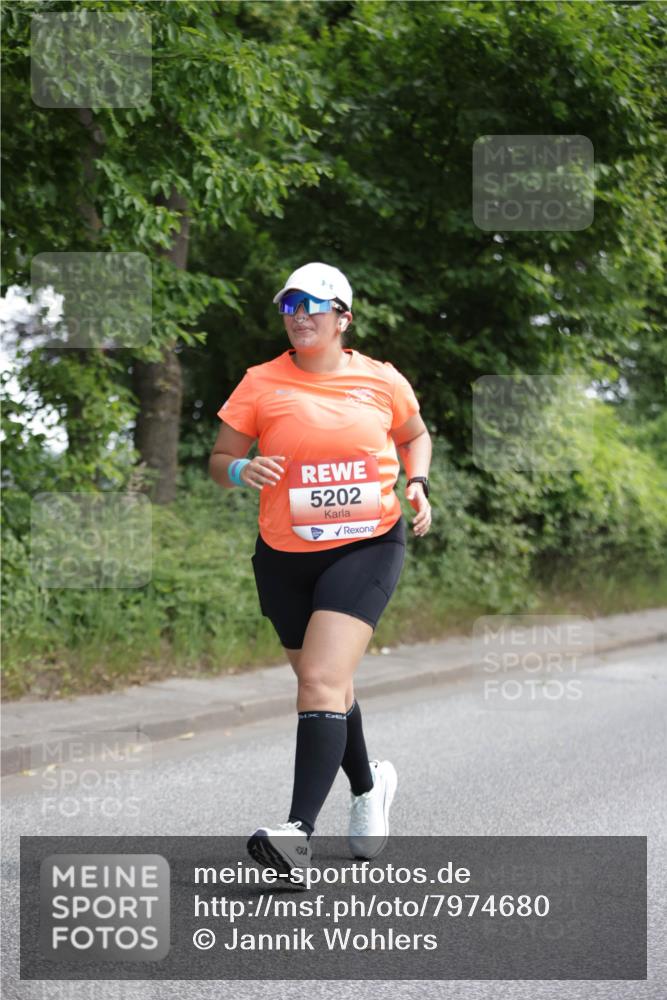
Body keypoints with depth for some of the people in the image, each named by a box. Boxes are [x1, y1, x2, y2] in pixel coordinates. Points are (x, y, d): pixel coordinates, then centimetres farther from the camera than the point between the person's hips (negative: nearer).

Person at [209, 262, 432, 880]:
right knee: (323, 682, 16)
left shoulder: (382, 381, 1)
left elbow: (415, 435, 21)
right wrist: (243, 470, -19)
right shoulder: (261, 383, -1)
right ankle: (367, 786, 44)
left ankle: (299, 831, -24)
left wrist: (418, 483, 3)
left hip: (368, 547, -2)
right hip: (285, 556, 3)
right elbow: (219, 461, 3)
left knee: (321, 680, -19)